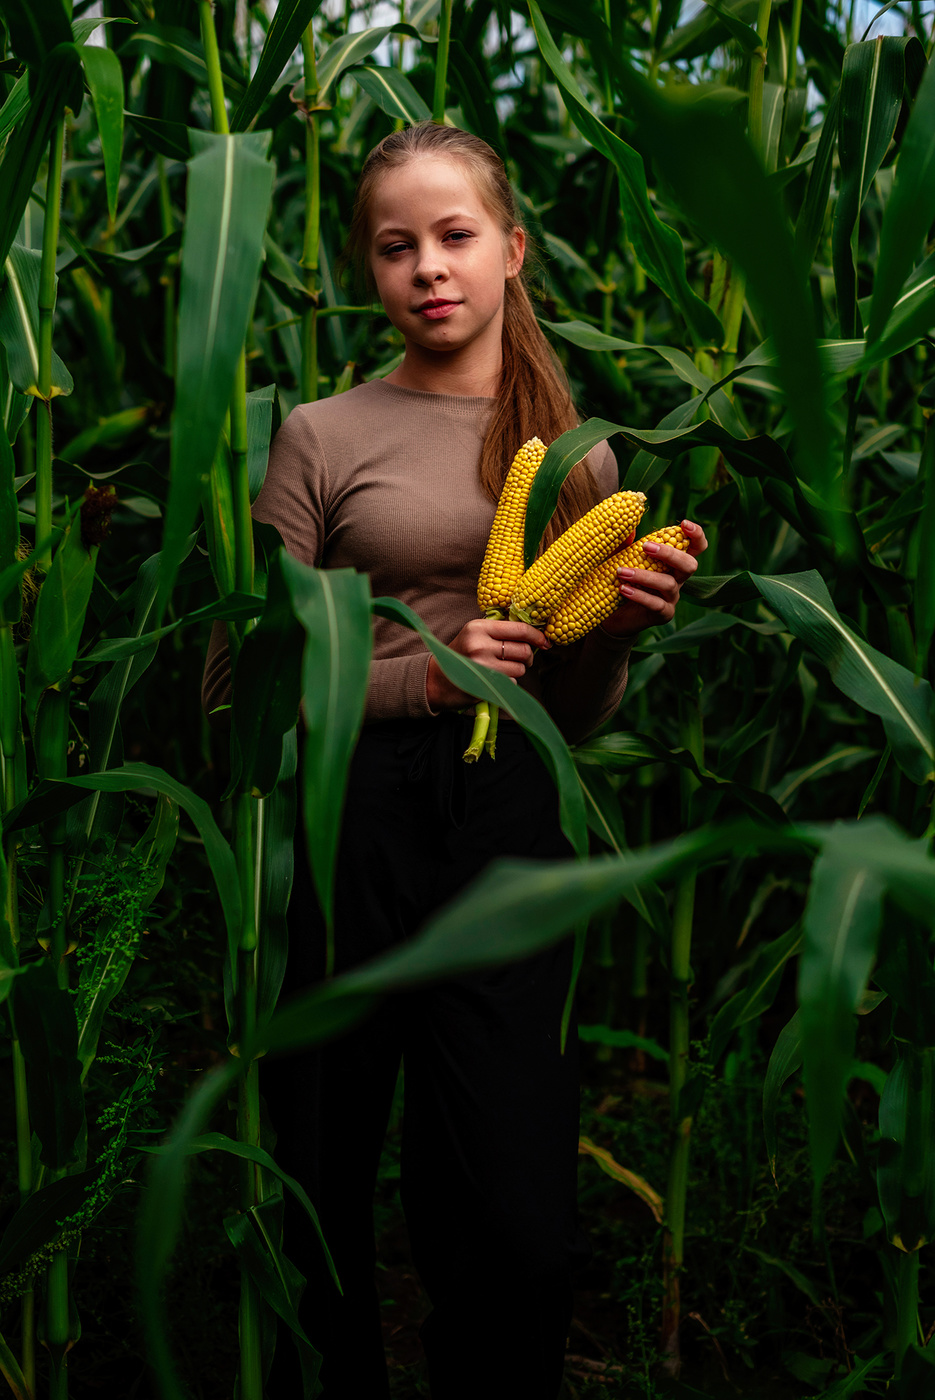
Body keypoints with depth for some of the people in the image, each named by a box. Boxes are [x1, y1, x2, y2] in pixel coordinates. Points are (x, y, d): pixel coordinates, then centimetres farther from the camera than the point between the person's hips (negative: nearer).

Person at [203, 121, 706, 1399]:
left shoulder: (579, 459, 12)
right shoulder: (322, 437, 2)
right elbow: (235, 686, -1)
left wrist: (621, 629, -4)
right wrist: (412, 678, -13)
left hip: (508, 827, 2)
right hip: (341, 826, -2)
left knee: (520, 1228, 3)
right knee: (325, 1188, 8)